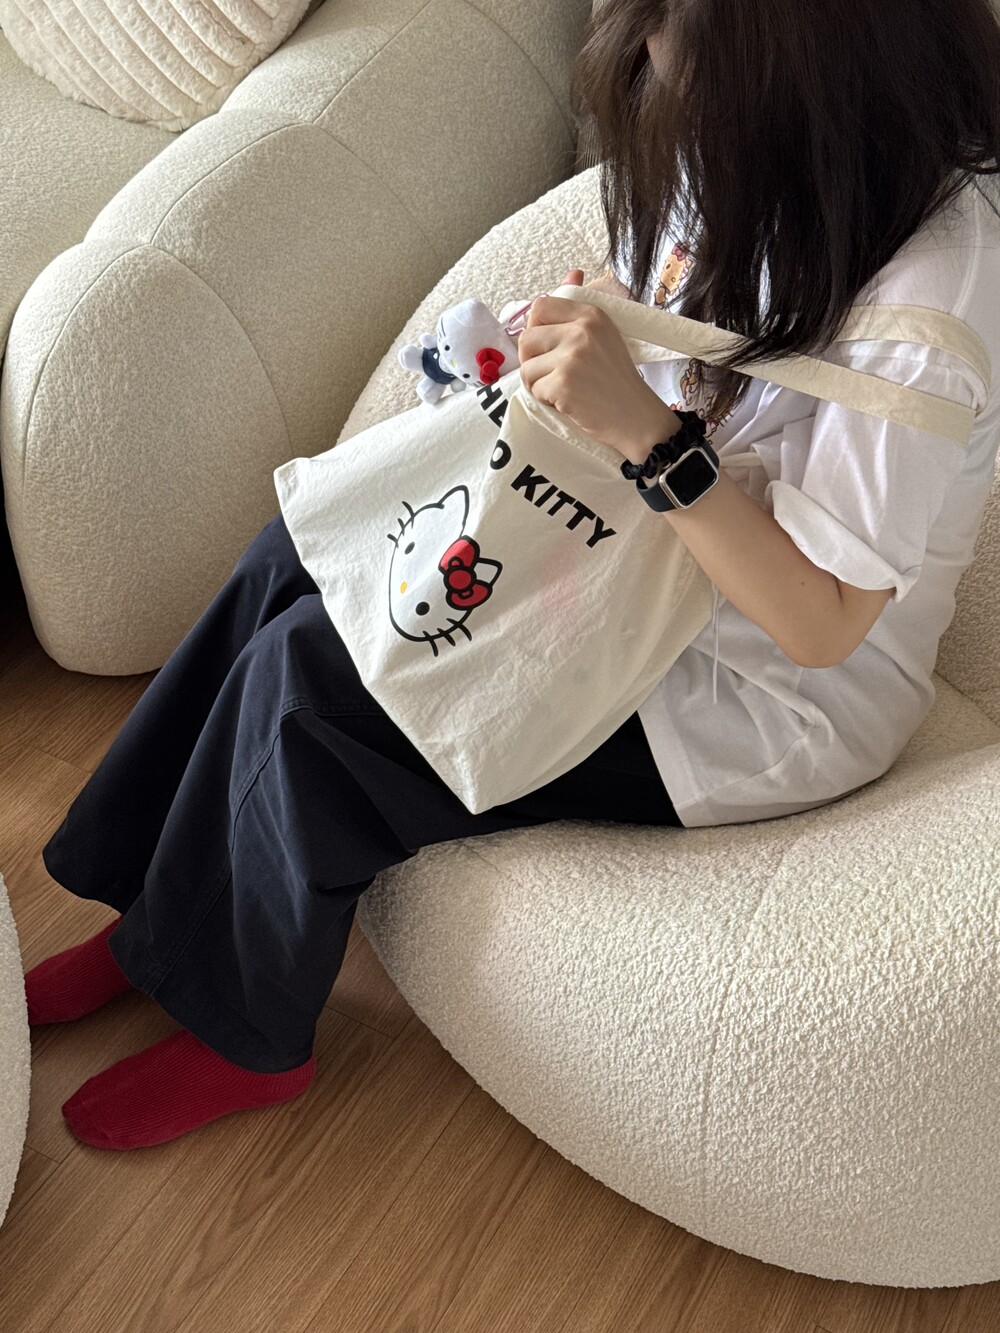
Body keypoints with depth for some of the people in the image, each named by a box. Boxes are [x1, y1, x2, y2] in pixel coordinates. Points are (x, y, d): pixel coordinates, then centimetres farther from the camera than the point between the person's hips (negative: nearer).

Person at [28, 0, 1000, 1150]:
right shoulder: (767, 161, -6)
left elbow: (820, 623, -26)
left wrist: (644, 427, -35)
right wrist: (594, 328, -10)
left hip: (767, 705, -8)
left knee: (304, 670, -16)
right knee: (297, 551, -4)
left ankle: (243, 1033, 11)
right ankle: (161, 919, 13)